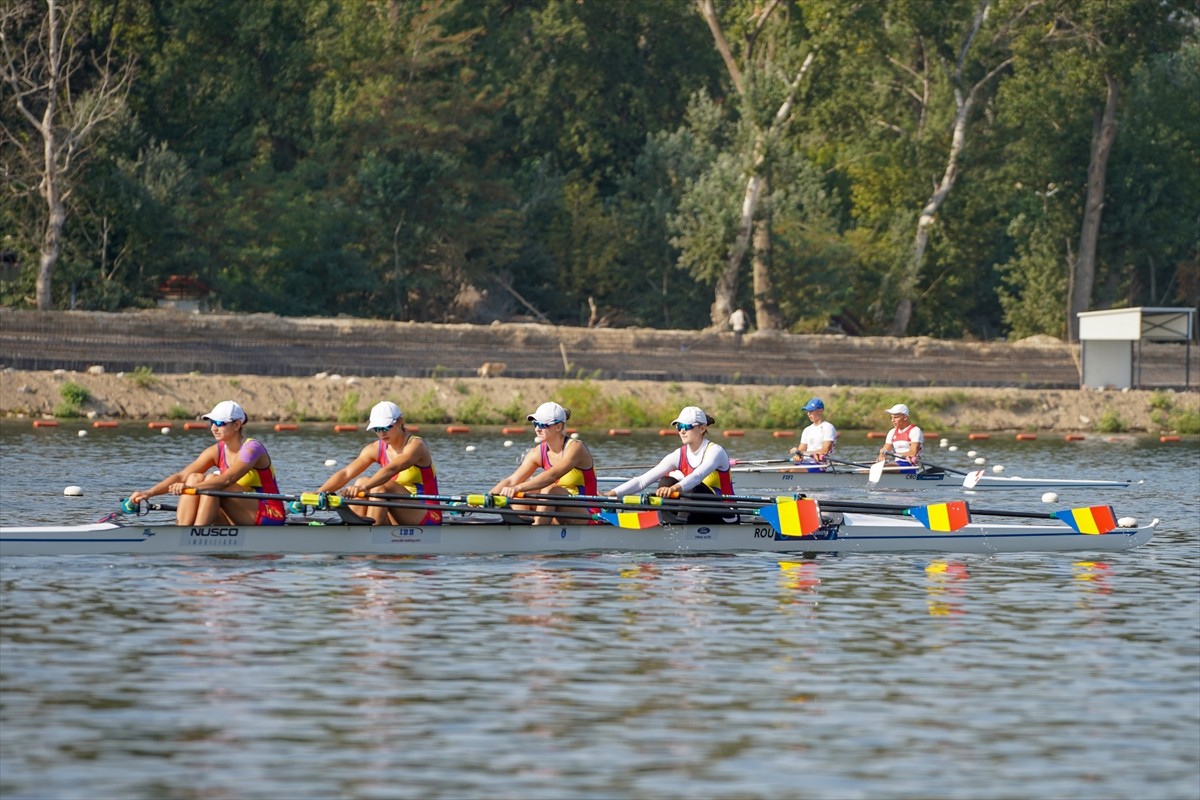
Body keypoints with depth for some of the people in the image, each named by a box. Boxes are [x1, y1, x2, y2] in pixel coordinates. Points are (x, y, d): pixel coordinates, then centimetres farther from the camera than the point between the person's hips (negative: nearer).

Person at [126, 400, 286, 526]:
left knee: (211, 480, -23)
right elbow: (181, 476, -2)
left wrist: (189, 487, -41)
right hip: (237, 521, 7)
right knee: (195, 478, -9)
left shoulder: (252, 448, -15)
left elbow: (227, 479, -31)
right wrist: (149, 492, -16)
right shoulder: (217, 452, 5)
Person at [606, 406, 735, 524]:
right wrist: (613, 493, -21)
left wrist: (675, 488, -55)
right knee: (667, 481, -11)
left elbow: (698, 476, -36)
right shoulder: (680, 456, 1)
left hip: (724, 518, -6)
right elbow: (642, 480, -7)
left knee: (694, 487, -31)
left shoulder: (715, 451, -14)